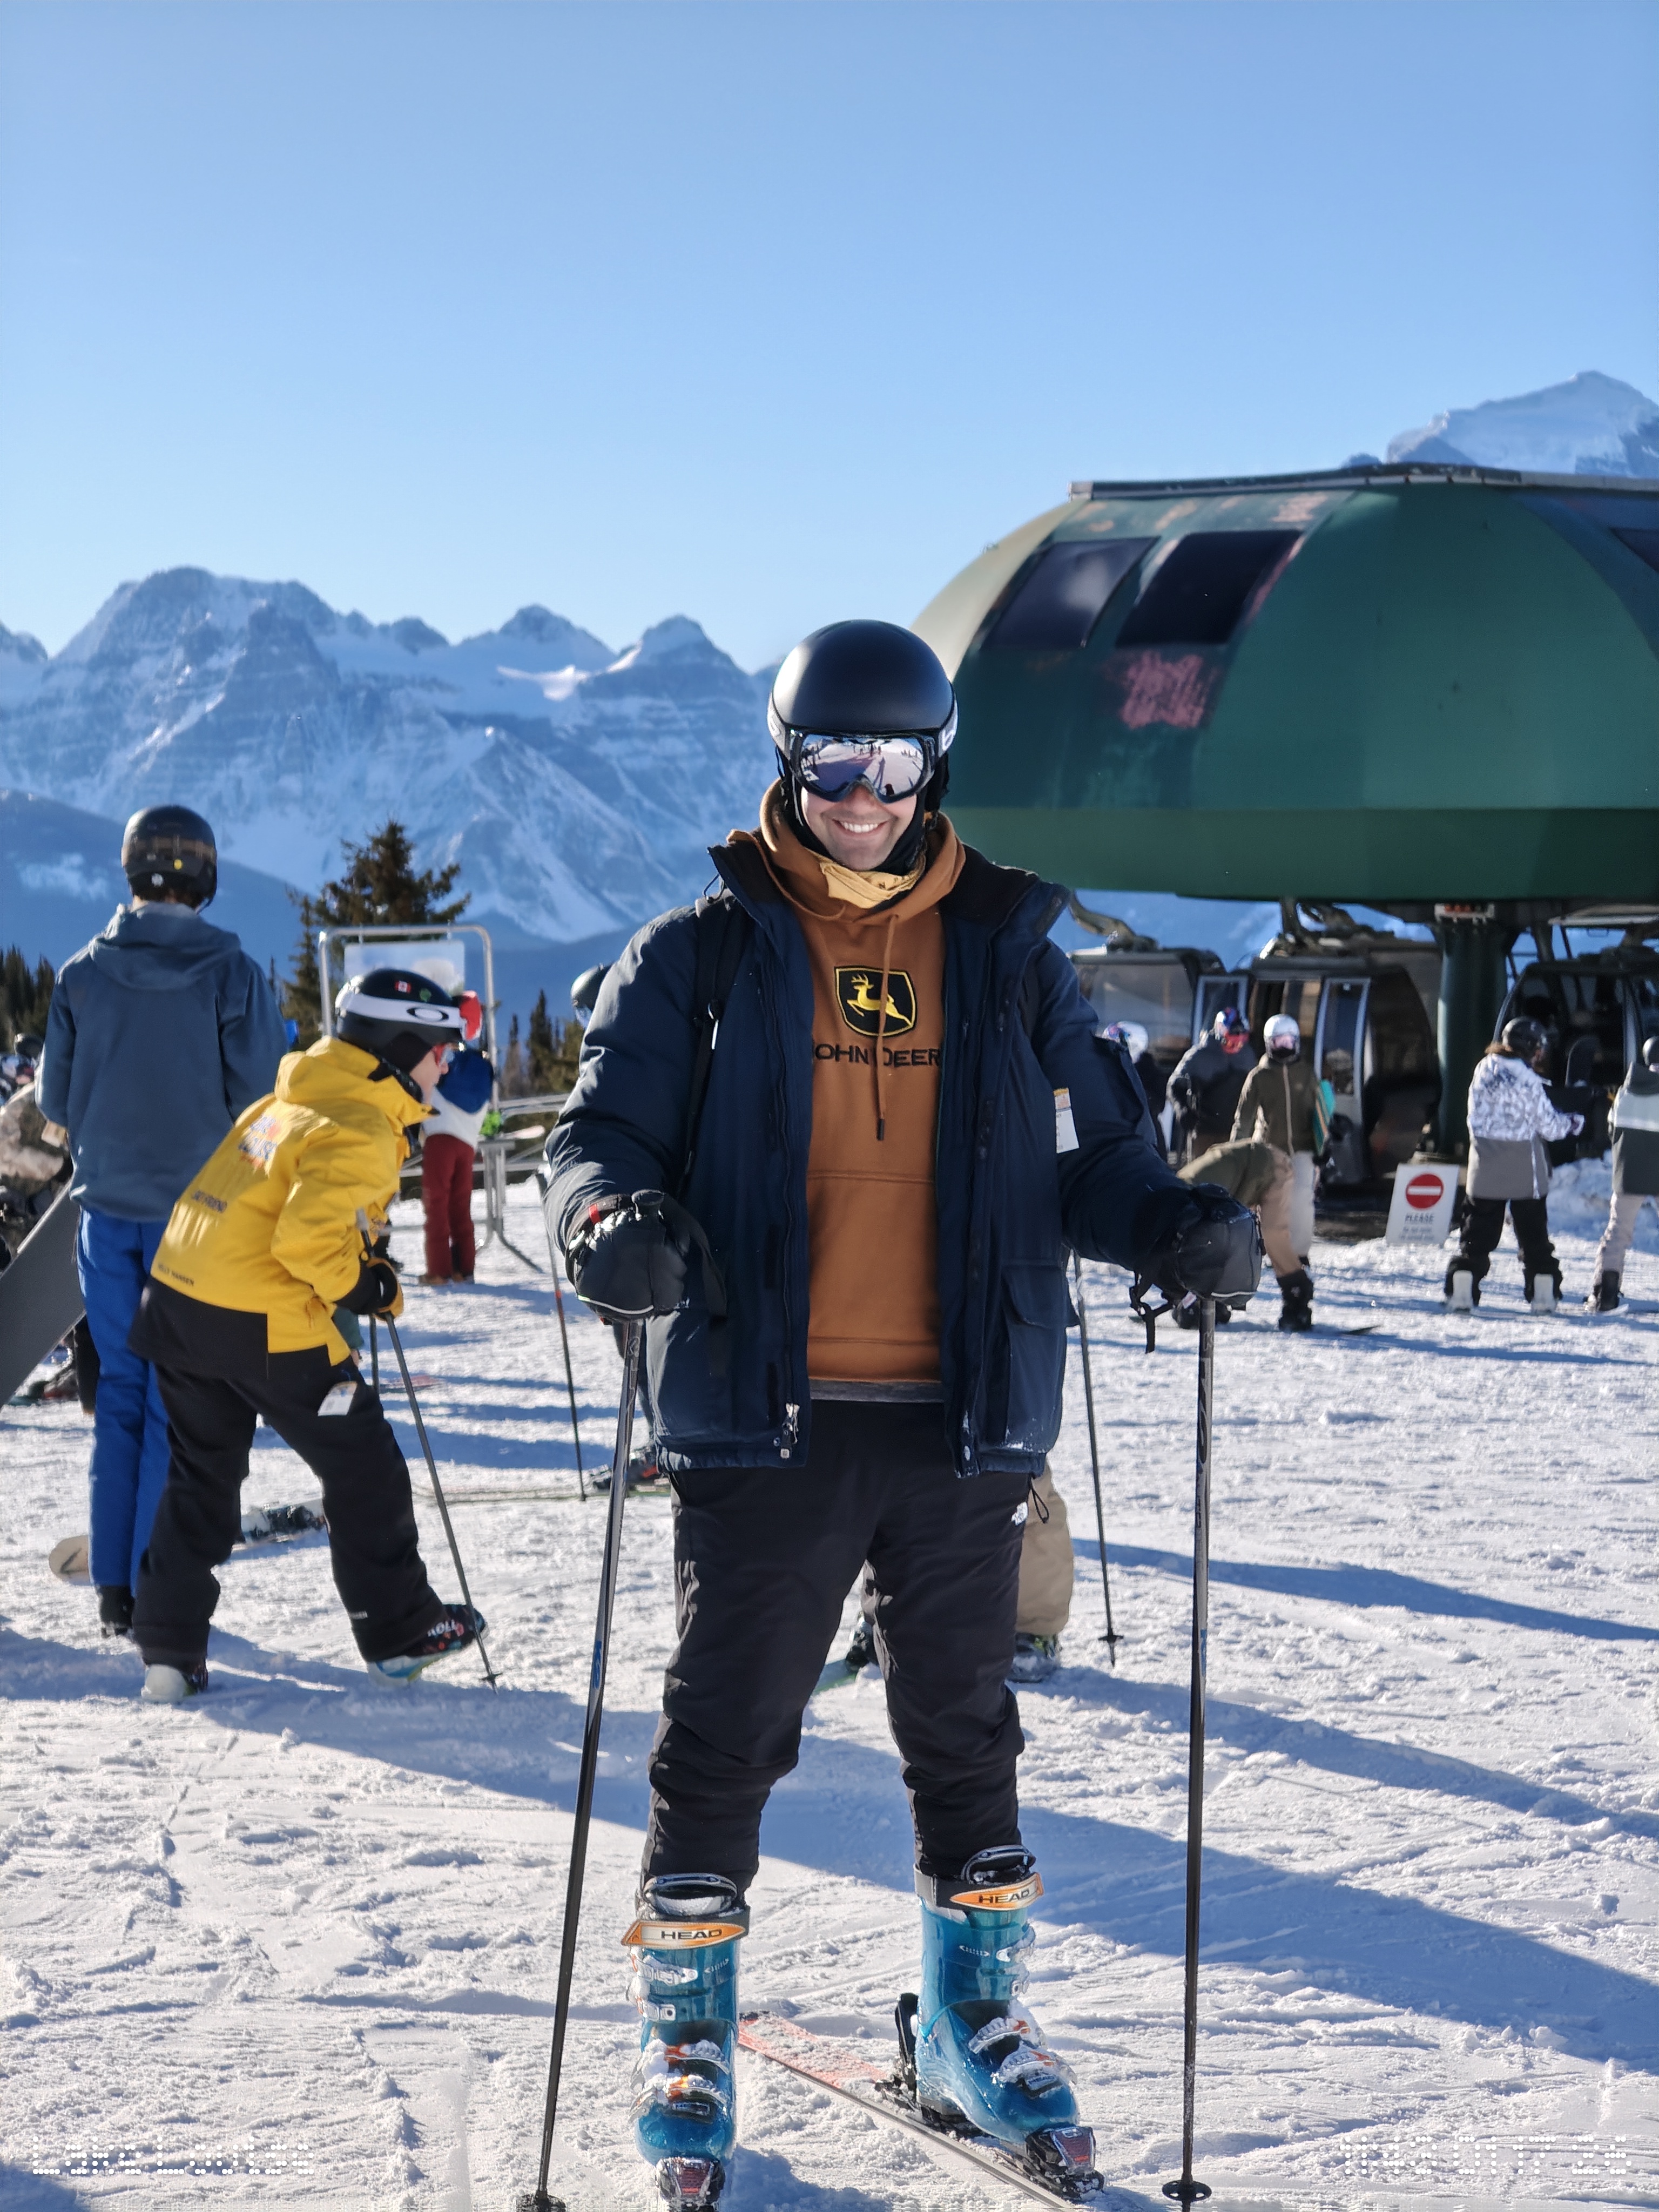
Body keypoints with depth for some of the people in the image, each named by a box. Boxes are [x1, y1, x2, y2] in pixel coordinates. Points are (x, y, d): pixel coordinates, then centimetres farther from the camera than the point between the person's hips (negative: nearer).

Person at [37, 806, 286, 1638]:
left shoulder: (82, 974, -2)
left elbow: (54, 1098, 5)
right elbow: (261, 1096, -9)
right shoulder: (231, 973, -10)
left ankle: (114, 1590, 12)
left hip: (108, 1205, 3)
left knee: (120, 1390, 12)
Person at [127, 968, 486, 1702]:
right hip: (266, 1326, -9)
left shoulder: (289, 1100, 14)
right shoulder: (360, 1135, -14)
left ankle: (168, 1649, 14)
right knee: (362, 1467, 9)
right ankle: (398, 1631, 20)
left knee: (201, 1477, 18)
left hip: (177, 1300, 9)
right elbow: (306, 1237, -25)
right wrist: (365, 1287, -9)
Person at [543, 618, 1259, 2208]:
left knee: (963, 1729, 13)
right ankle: (686, 2030, 20)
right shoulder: (704, 955, 2)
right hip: (765, 1418, -2)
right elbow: (600, 1129, -2)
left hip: (962, 1421, 3)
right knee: (726, 1730, 3)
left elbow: (1089, 1153, 12)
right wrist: (612, 1217, -25)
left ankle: (973, 2020, 30)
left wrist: (1169, 1224, -10)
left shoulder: (1009, 959, 10)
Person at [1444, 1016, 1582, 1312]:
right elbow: (1548, 1125, -8)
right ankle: (1543, 1294, 9)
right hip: (1524, 1171, -4)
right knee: (1534, 1235, 8)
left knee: (1477, 1233, 8)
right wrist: (1573, 1123, 12)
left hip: (1485, 1169, 4)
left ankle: (1461, 1291, 0)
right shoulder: (1527, 1080, -15)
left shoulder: (1483, 1070, 1)